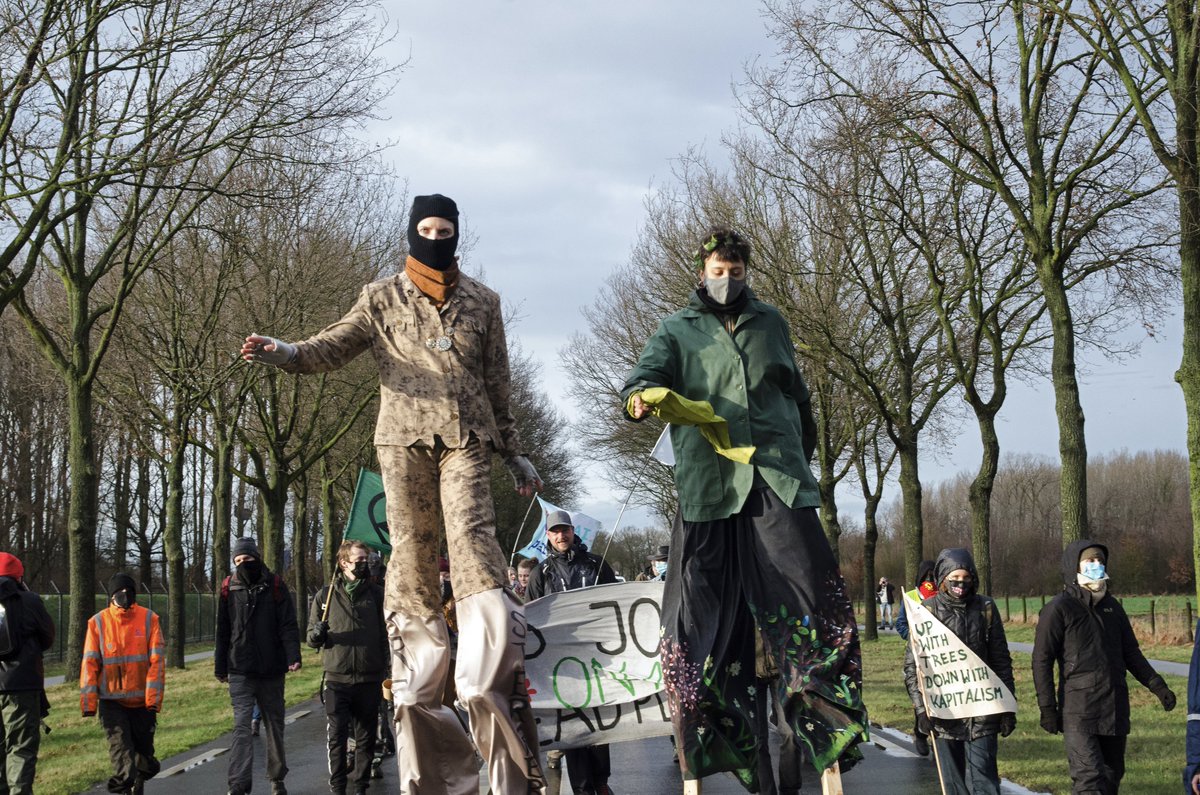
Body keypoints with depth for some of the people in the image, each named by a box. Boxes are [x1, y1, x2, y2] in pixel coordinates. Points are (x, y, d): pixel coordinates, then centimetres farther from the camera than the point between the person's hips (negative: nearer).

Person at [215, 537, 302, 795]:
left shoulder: (275, 586, -1)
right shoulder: (229, 588, 4)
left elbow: (288, 626, -4)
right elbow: (222, 631, 10)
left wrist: (293, 656, -17)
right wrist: (220, 667, 10)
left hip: (271, 670, 0)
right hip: (240, 672, 0)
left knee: (274, 725, 12)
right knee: (241, 726, -10)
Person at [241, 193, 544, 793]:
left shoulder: (482, 303, 17)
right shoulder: (384, 298, 13)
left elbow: (497, 387, 20)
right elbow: (335, 345, 1)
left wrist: (515, 454, 20)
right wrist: (285, 352, -19)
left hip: (466, 439, 0)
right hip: (404, 439, 0)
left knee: (473, 540, -18)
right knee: (411, 555, -2)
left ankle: (495, 674, -24)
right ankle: (418, 691, 2)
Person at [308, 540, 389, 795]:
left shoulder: (376, 595, 8)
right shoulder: (326, 595, 6)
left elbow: (385, 636, 10)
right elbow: (311, 638, 10)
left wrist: (385, 670, 3)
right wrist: (317, 634, -13)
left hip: (369, 680, 1)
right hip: (337, 679, -1)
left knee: (365, 738, 6)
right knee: (337, 737, -2)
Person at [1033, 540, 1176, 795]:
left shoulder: (1112, 607, 15)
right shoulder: (1059, 609, -6)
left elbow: (1131, 653, 22)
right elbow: (1042, 661, -6)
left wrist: (1158, 686, 12)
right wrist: (1047, 708, -11)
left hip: (1115, 707, 7)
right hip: (1079, 710, -7)